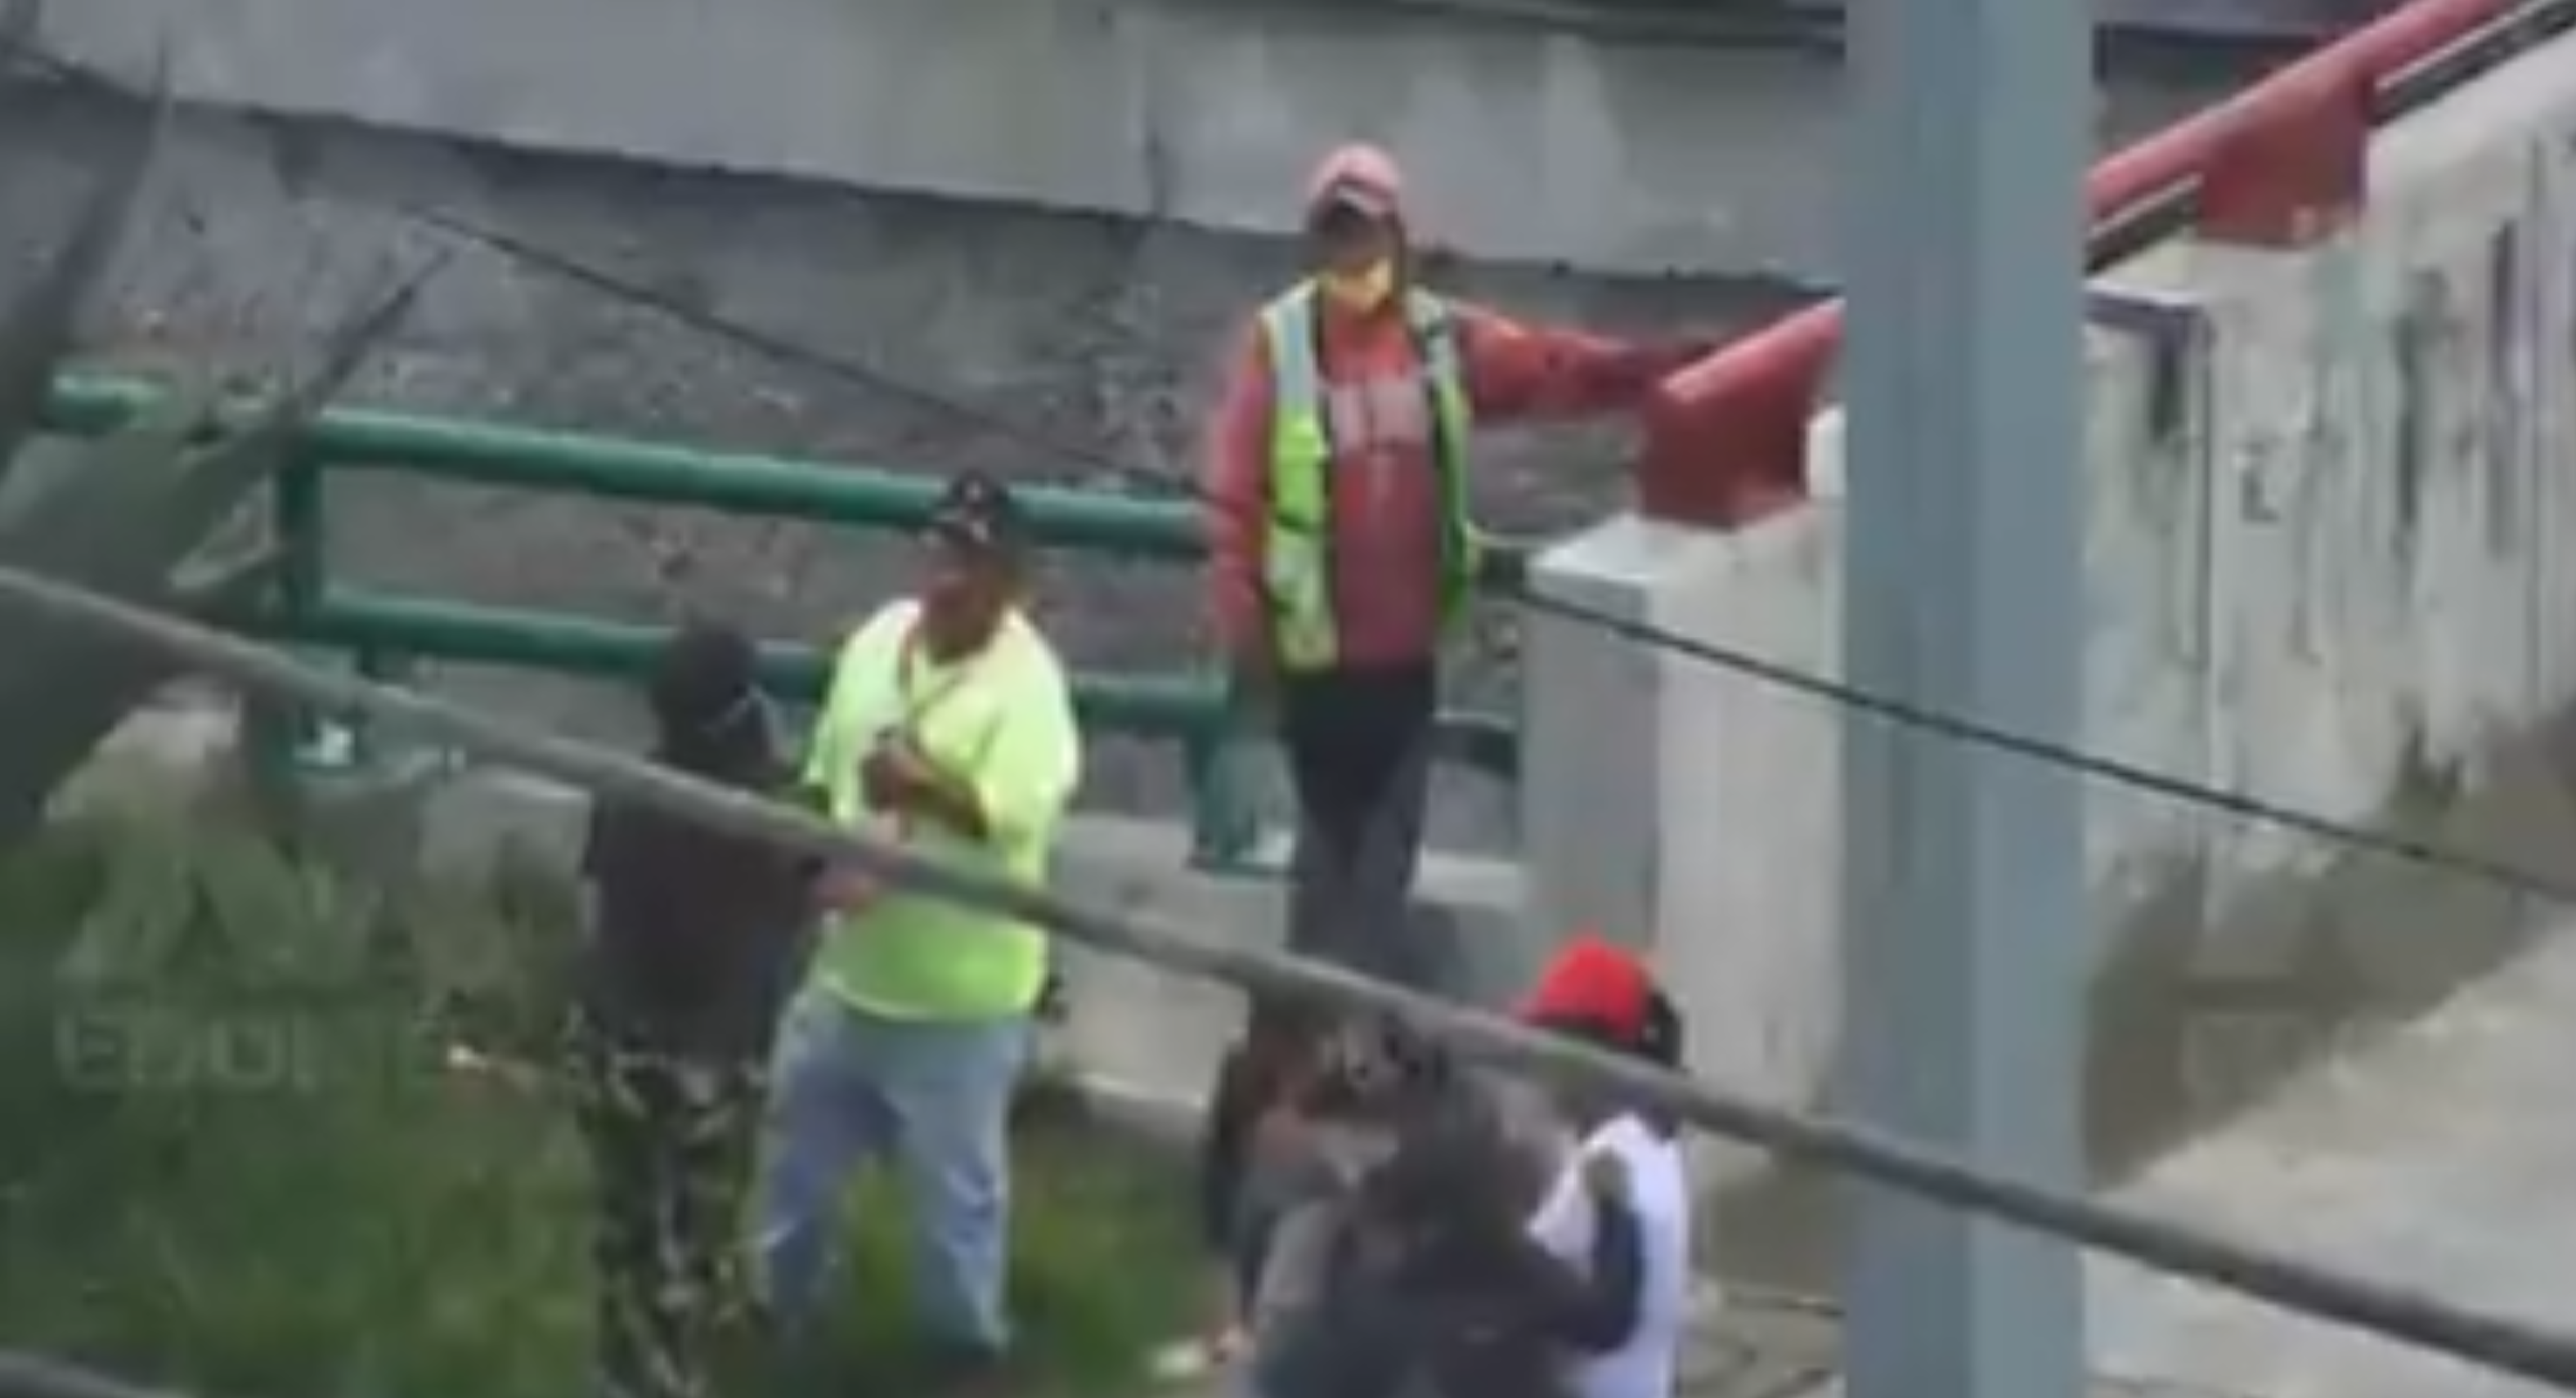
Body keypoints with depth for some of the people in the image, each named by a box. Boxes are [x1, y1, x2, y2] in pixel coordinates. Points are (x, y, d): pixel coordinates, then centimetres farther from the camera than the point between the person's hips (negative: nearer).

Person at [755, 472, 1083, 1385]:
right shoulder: (878, 641, 2)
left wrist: (922, 786, -39)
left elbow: (1017, 820, -33)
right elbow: (825, 773, 13)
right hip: (848, 969, 7)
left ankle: (967, 1341, 28)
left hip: (957, 998, -7)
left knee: (955, 1182, 9)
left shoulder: (1026, 686, -20)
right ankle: (779, 1300, 45)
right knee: (802, 1147, 24)